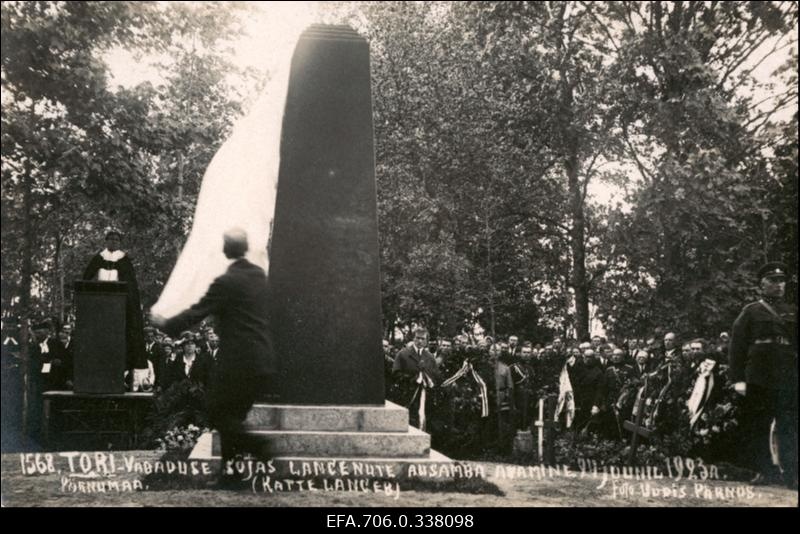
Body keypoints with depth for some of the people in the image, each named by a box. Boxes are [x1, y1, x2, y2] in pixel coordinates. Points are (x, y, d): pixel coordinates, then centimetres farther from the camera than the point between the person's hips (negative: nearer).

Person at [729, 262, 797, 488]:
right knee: (756, 428, 3)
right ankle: (763, 470, 13)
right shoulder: (751, 312, 6)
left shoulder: (791, 313, 16)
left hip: (788, 382, 2)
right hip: (758, 381, -2)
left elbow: (796, 346, 16)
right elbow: (737, 346, 0)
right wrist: (737, 379, -8)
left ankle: (791, 474, 4)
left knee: (788, 429, 0)